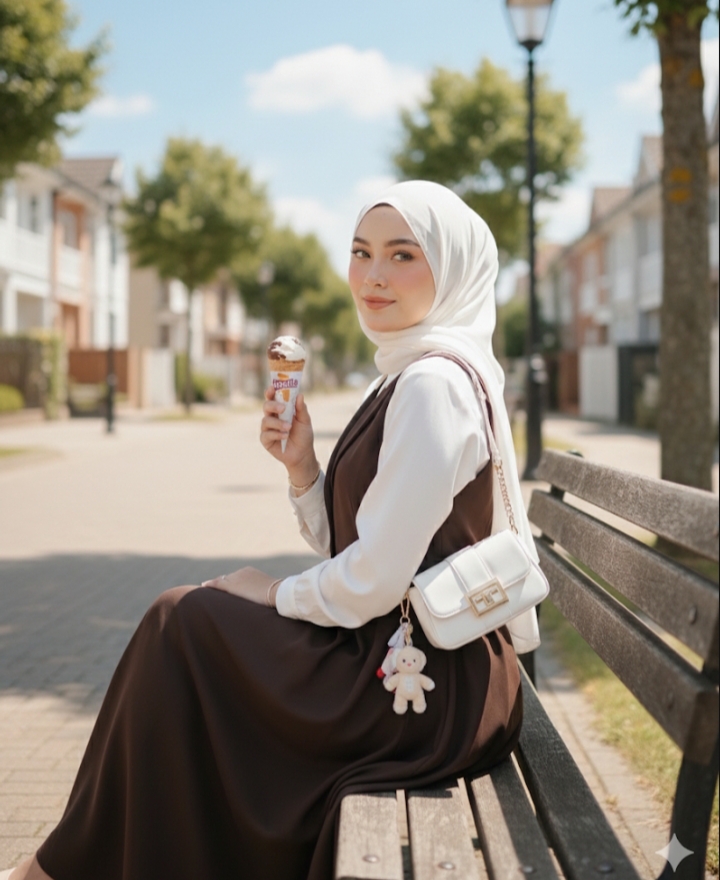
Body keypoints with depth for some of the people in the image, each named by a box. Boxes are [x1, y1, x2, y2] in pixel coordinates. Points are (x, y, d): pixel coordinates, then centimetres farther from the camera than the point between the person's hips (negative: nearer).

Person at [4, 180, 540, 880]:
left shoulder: (434, 383, -19)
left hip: (428, 686, -9)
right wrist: (301, 465, -2)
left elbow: (375, 580, -22)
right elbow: (351, 551, 13)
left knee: (182, 623, -5)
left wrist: (277, 597, -5)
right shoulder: (407, 375, 13)